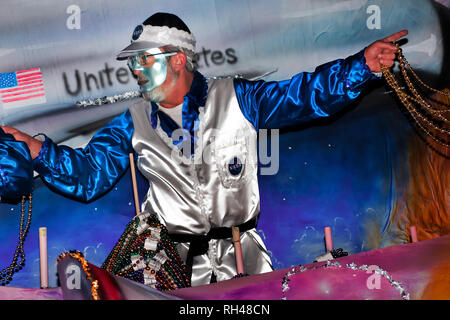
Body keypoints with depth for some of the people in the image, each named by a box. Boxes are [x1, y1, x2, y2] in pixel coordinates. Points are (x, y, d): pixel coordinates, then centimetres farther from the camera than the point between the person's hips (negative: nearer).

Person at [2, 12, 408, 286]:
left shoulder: (237, 100, 3)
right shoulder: (133, 125, 10)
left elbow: (305, 93, 1)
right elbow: (88, 173, 7)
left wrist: (363, 64, -12)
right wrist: (37, 150, -9)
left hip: (240, 256, -1)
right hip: (172, 262, 1)